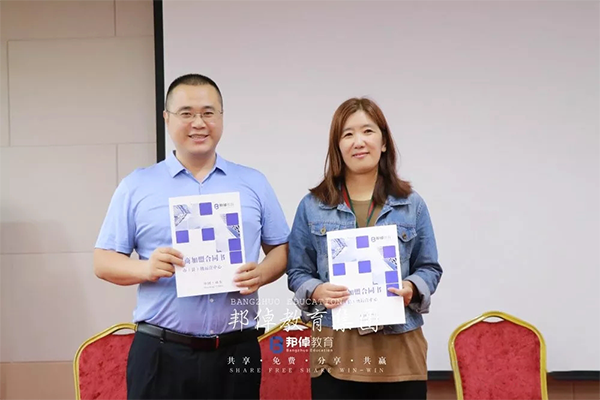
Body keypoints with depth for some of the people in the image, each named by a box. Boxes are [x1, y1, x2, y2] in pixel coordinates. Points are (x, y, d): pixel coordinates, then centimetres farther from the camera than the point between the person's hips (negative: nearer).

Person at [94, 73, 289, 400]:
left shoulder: (253, 183, 10)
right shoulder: (136, 186, 5)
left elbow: (280, 249, 11)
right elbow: (104, 262, 3)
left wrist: (260, 274, -10)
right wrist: (146, 269, -16)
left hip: (237, 351, 2)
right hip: (161, 353, -1)